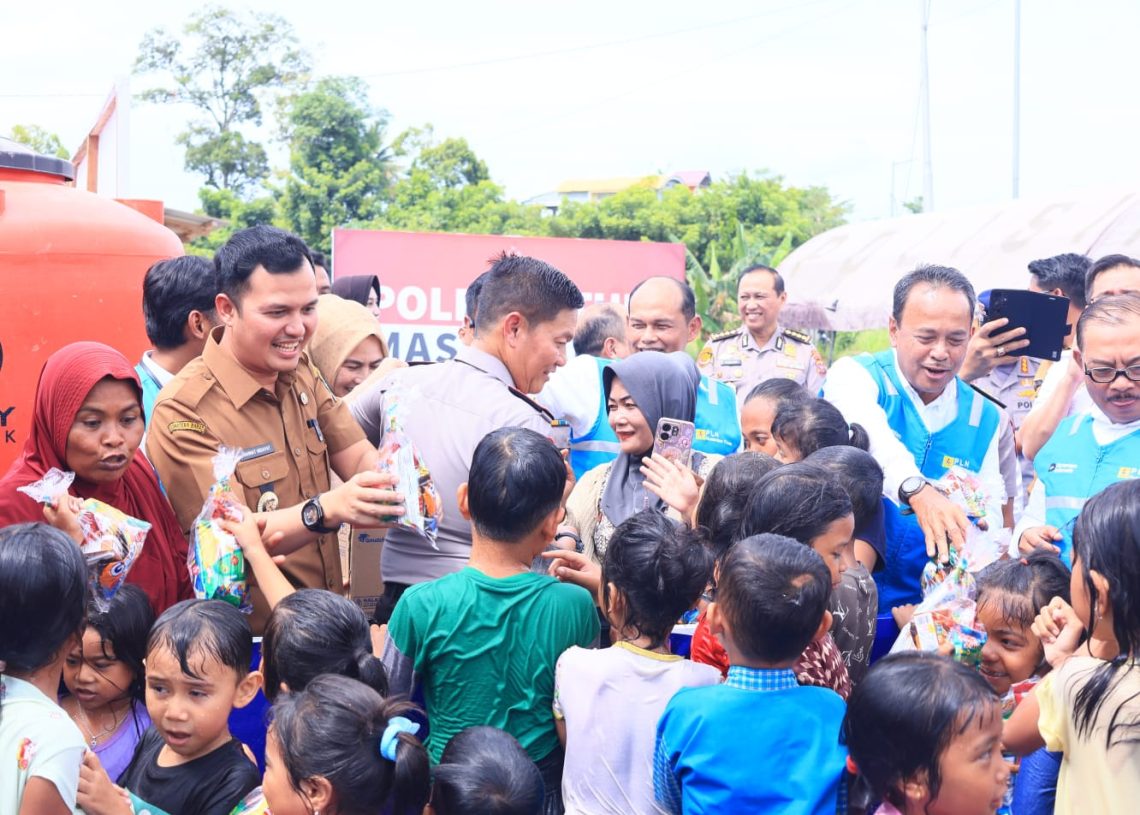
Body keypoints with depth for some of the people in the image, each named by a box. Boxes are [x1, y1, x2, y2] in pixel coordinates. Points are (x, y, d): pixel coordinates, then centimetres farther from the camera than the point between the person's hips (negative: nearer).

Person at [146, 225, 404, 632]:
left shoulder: (301, 373, 10)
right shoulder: (184, 410, -13)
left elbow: (358, 457, 5)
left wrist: (394, 475, -19)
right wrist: (327, 509, -34)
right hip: (248, 637, -7)